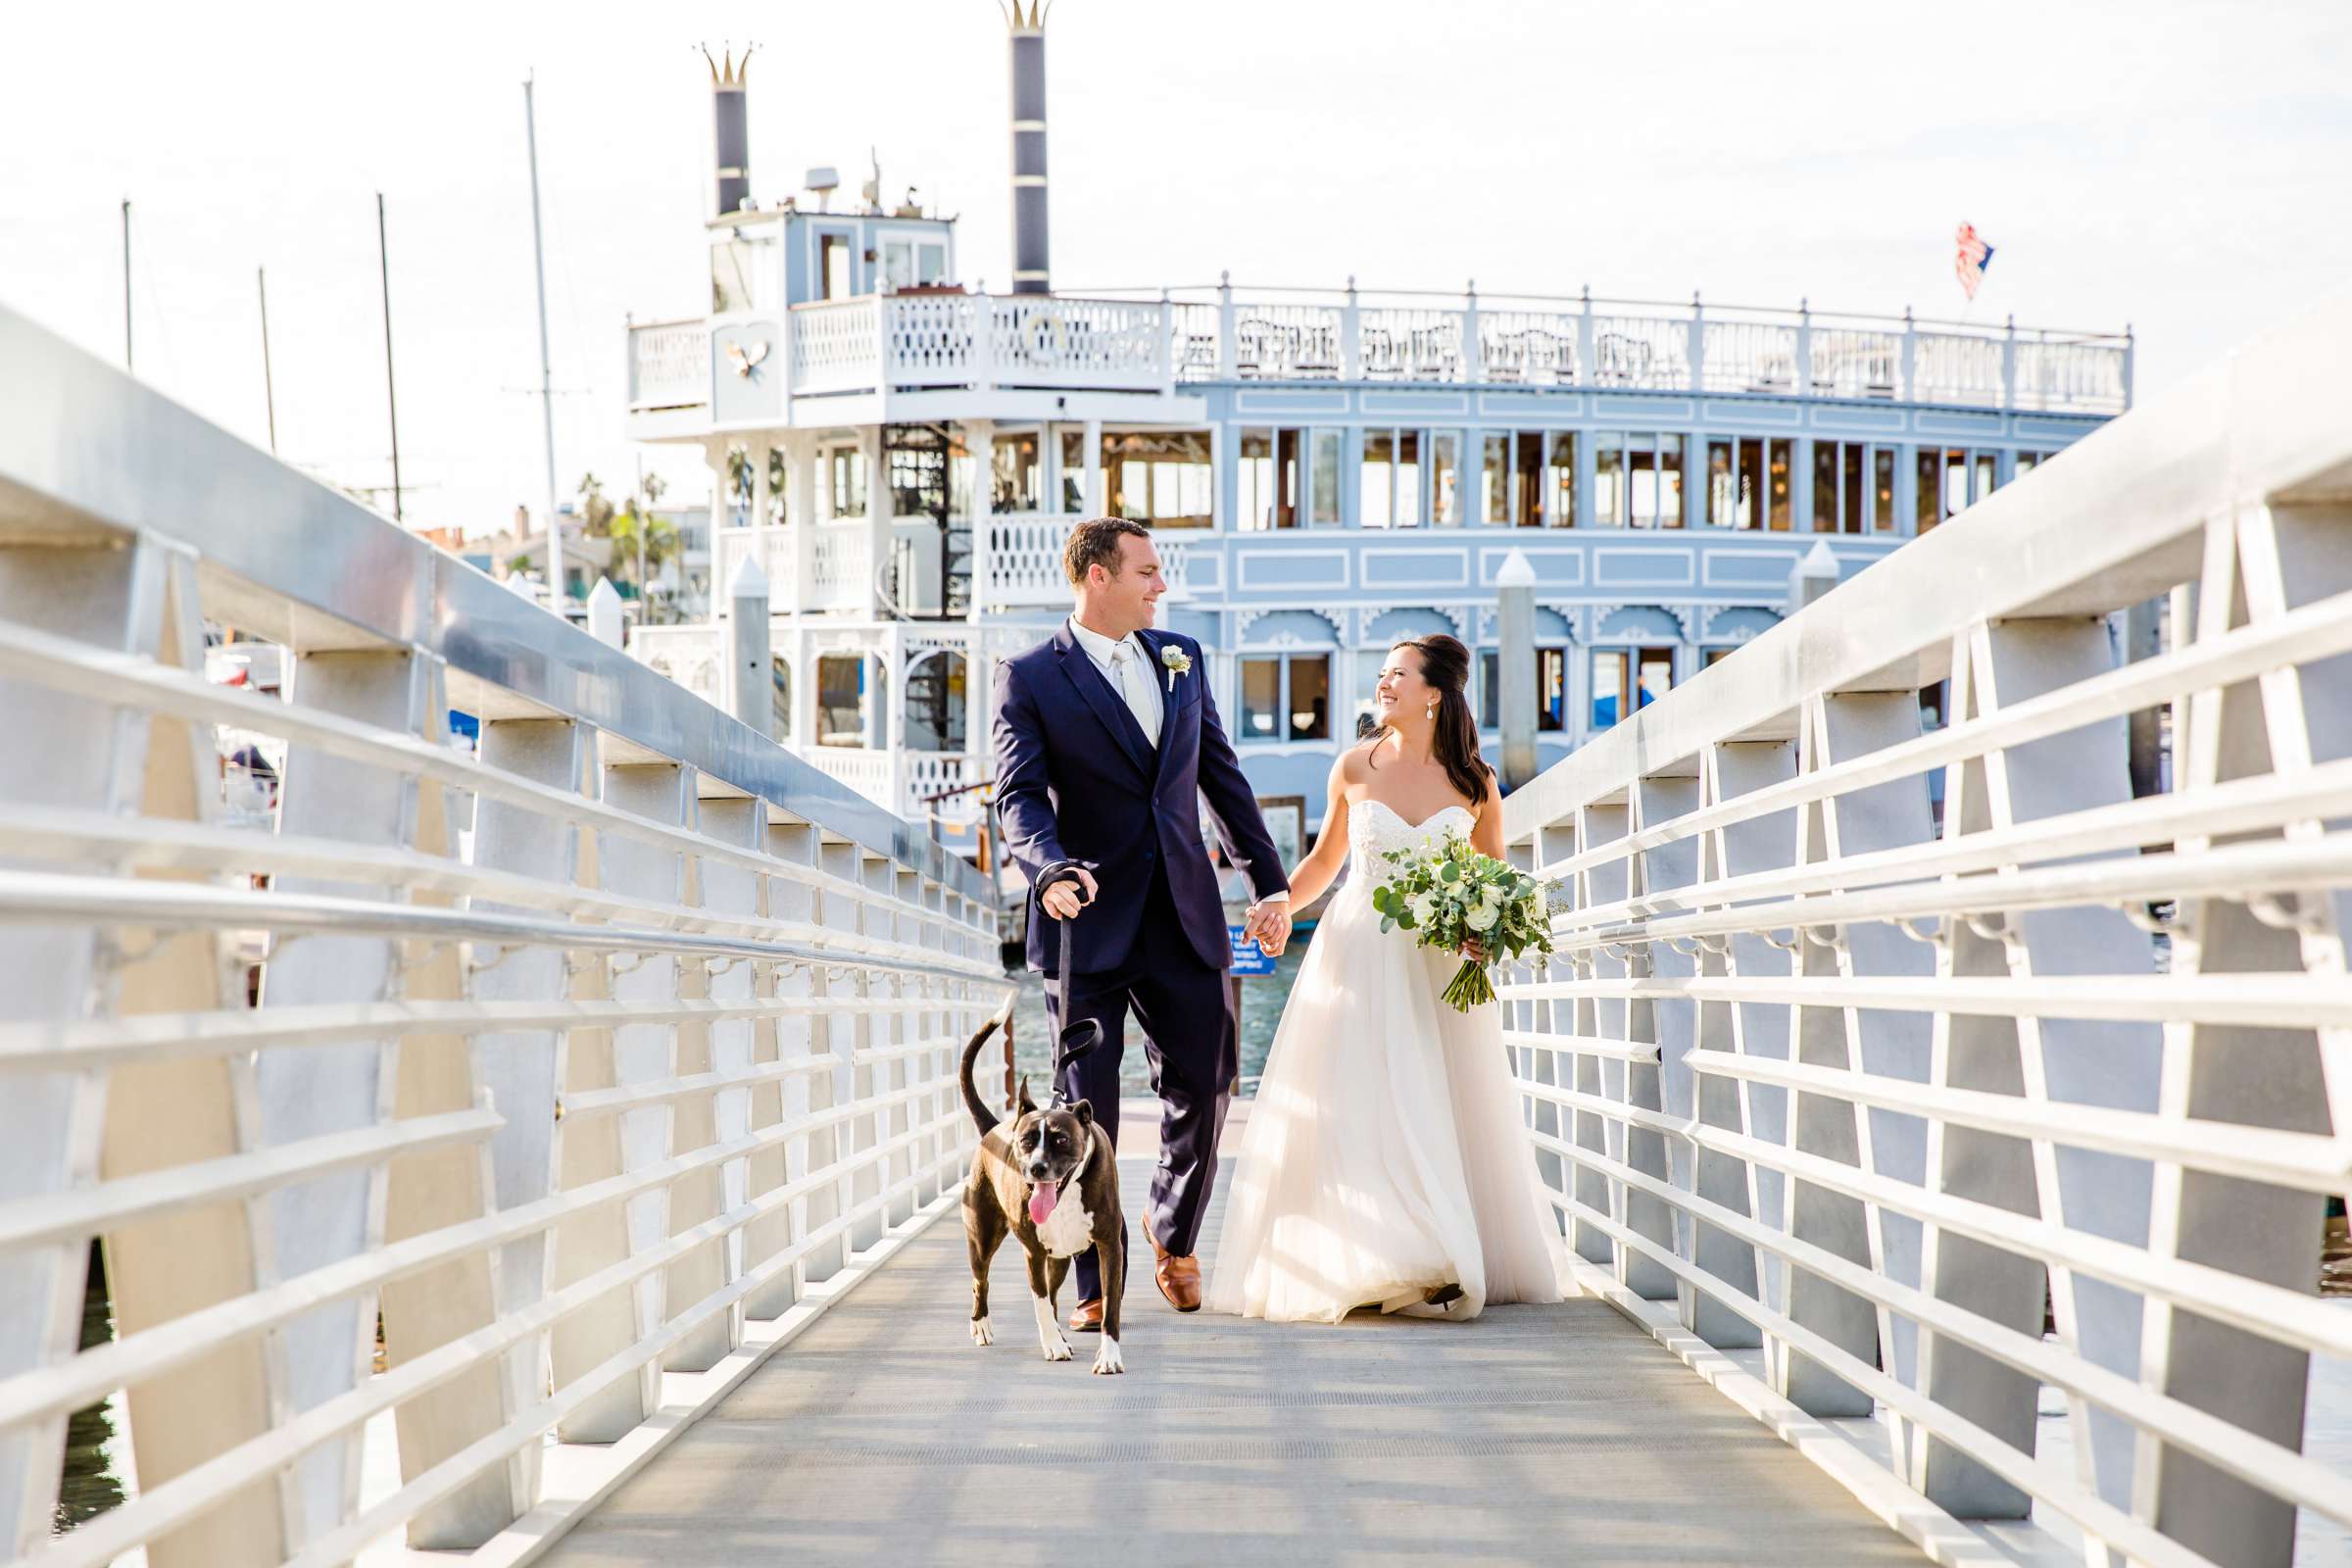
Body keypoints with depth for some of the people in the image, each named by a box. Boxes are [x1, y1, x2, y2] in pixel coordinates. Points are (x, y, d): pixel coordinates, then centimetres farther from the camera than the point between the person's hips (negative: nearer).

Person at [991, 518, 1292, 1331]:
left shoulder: (1181, 658, 12)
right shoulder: (1030, 677, -3)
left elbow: (1222, 775, 16)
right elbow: (1019, 798, -12)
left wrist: (1269, 881, 13)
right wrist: (1050, 869, -32)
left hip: (1183, 916, 4)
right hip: (1090, 922, -4)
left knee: (1205, 1083, 4)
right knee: (1087, 1106, 1)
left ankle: (1171, 1230, 31)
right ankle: (1094, 1282, 12)